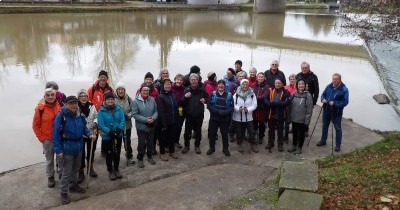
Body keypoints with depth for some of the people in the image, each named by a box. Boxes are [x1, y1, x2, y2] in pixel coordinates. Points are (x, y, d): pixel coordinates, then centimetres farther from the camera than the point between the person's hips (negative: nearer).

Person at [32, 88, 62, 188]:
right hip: (47, 139, -2)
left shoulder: (60, 106, -5)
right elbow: (35, 125, -5)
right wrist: (41, 138, -6)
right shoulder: (40, 108, -11)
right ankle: (50, 177, 30)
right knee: (49, 160, 13)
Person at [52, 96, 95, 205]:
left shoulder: (80, 115, -2)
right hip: (67, 148, -6)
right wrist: (58, 150, -18)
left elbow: (84, 127, 12)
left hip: (79, 146, 6)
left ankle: (73, 185, 42)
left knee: (76, 168, 22)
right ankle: (64, 192, 19)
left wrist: (89, 134, -7)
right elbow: (56, 134, -17)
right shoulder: (61, 116, -19)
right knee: (67, 172, 3)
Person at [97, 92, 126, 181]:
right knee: (109, 154, 10)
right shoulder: (101, 111, -12)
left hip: (118, 136, 3)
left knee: (117, 153, 16)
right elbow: (101, 124, -17)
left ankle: (116, 169, 35)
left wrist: (119, 129, -24)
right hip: (107, 137, -3)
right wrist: (109, 131, -28)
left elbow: (122, 121, -6)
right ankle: (110, 171, 28)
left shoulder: (119, 109, -3)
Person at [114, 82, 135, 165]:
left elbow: (133, 110, 0)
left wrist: (128, 116, -15)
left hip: (127, 124, 3)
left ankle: (129, 157, 34)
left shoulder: (128, 99, -6)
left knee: (127, 141, 17)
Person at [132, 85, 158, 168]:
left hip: (151, 126, 4)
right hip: (141, 127, -3)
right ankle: (140, 159, 24)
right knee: (141, 143, 6)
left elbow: (156, 111, 2)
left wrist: (153, 118, -19)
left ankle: (150, 157, 38)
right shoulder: (136, 101, -15)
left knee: (150, 142, 18)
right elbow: (135, 114, -16)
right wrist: (145, 120, -23)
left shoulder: (152, 99, -4)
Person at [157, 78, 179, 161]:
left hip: (173, 121, 6)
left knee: (172, 137, 16)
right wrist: (164, 123, -21)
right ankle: (162, 153, 20)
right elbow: (160, 111, -17)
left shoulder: (173, 95, 9)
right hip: (165, 122, -6)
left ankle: (172, 151, 31)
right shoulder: (160, 97, -12)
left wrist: (177, 119, 8)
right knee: (163, 138, 7)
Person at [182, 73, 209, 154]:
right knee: (187, 131, 5)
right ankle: (186, 146, 22)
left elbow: (208, 98, 12)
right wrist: (185, 97, -22)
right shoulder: (187, 89, -2)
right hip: (189, 114, 0)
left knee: (198, 131, 11)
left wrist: (205, 100, -9)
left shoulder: (202, 89, -3)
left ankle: (197, 146, 26)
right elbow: (182, 103, -2)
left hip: (199, 115, 0)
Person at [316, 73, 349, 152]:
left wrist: (334, 103, -29)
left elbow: (345, 102, -18)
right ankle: (323, 141, 38)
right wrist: (323, 99, -12)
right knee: (324, 126, 19)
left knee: (338, 128, 7)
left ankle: (338, 145, 19)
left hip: (336, 113, -5)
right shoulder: (329, 86, 0)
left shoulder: (344, 89, -16)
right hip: (326, 111, 6)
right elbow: (323, 94, 11)